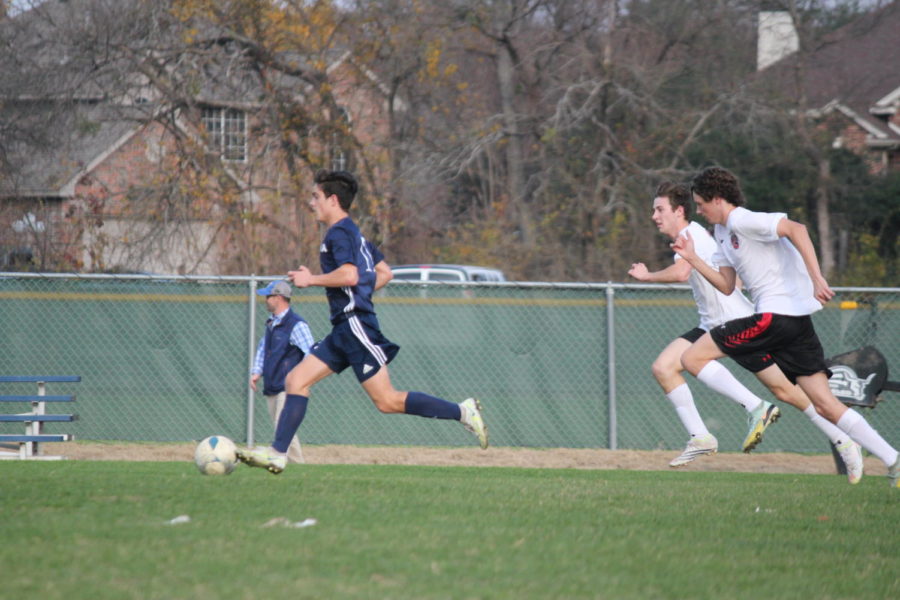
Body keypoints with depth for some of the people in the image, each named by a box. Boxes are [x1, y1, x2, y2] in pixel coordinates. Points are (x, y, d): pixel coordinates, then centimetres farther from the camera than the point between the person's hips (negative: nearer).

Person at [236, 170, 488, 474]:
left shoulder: (339, 233, -11)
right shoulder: (355, 233, 19)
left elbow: (349, 275, -26)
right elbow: (384, 273, 25)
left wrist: (310, 279, -14)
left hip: (355, 325, -10)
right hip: (345, 330, 10)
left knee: (387, 401, -10)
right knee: (296, 380, 4)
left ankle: (462, 411, -5)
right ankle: (277, 454, 0)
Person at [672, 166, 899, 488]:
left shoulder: (741, 221, -10)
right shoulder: (722, 232, 20)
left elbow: (795, 229, -23)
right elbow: (727, 286, 22)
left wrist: (816, 278, -30)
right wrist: (693, 259, 13)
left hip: (777, 314, -10)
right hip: (797, 325, 10)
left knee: (693, 357, -6)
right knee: (826, 405, 5)